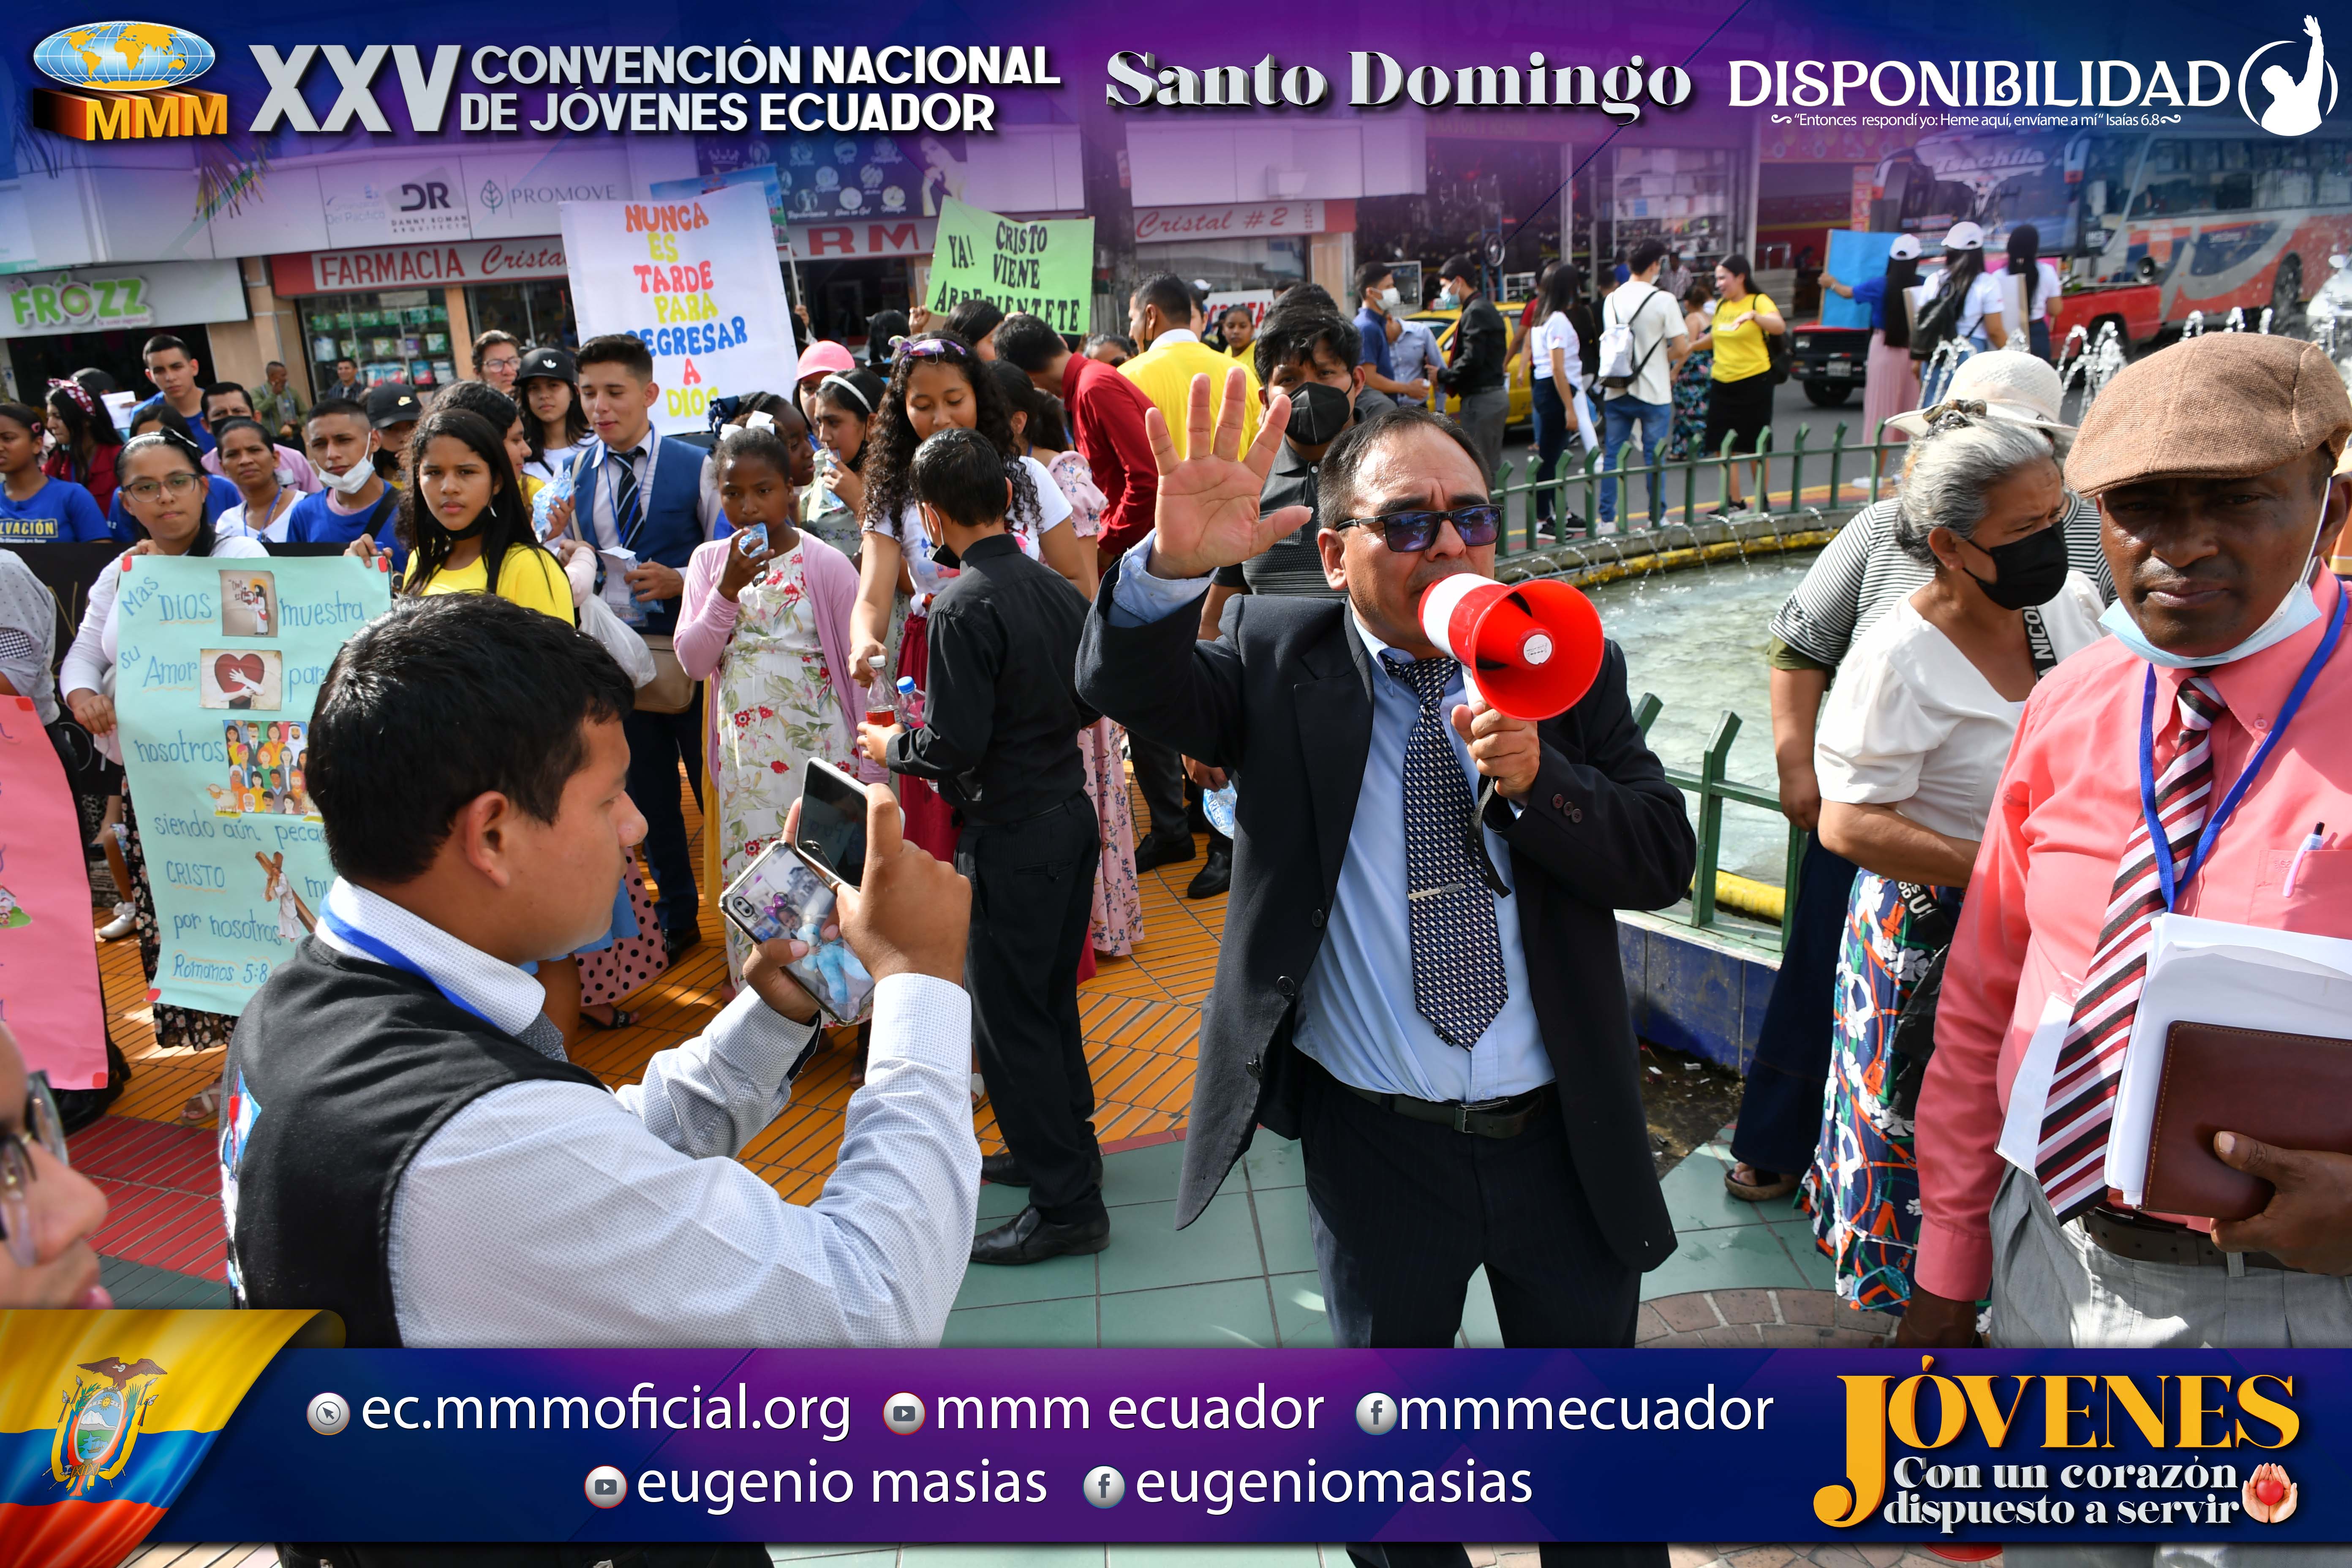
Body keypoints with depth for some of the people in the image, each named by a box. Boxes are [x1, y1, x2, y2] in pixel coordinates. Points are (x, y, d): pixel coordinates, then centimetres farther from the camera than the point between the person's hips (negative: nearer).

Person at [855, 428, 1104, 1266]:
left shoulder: (963, 608, -19)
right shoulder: (1057, 587, 5)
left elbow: (955, 747, -20)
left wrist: (892, 744, -2)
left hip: (1010, 835, -8)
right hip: (1072, 813, 8)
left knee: (1007, 1015, 2)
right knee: (1051, 996, 22)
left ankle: (1067, 1205, 9)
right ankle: (1067, 1146, 37)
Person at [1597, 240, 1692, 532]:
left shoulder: (1612, 300, 4)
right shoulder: (1663, 300, -12)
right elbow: (1682, 348, -11)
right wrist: (1667, 361, 9)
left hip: (1616, 391, 4)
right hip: (1654, 392, -4)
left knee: (1612, 456, 8)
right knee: (1655, 458, 6)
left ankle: (1607, 519, 8)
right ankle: (1657, 519, 12)